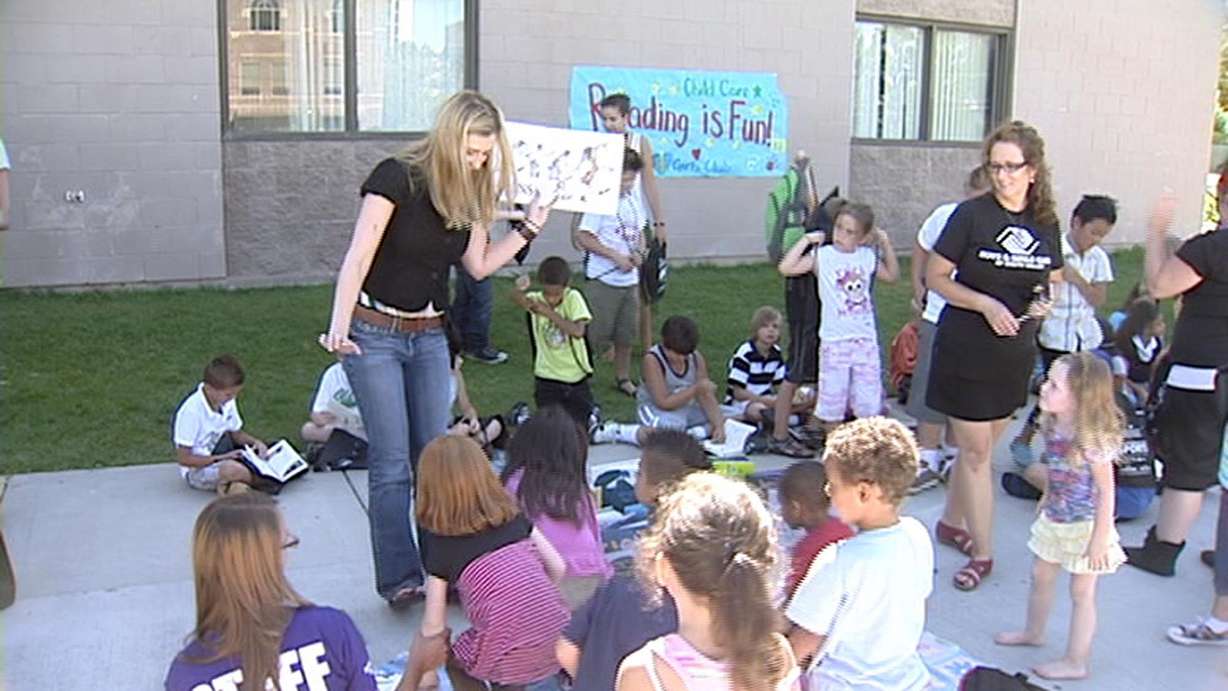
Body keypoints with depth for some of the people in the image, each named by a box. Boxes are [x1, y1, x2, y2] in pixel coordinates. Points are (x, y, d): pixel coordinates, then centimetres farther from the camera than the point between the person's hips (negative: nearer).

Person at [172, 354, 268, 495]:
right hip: (197, 470, -8)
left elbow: (236, 433, 14)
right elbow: (183, 458, -20)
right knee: (234, 470, -37)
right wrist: (221, 458, -23)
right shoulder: (191, 411, -24)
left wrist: (255, 442, -7)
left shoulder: (227, 401, -2)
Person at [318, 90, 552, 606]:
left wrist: (528, 229, 8)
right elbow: (359, 256, -19)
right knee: (392, 463, -5)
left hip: (430, 336, 6)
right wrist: (339, 326, -29)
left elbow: (479, 265, 13)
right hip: (375, 331, -6)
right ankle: (398, 578, 2)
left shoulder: (470, 192, 5)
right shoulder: (398, 177, -14)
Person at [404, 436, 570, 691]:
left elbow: (433, 626, 8)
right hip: (556, 631, 5)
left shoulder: (440, 545, 4)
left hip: (510, 650, -4)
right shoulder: (513, 514, 13)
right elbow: (557, 567, 14)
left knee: (457, 662, 26)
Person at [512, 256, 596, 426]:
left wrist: (549, 313, -30)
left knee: (584, 425, 9)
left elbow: (578, 331, -25)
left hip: (576, 375, 1)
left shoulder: (573, 297, -12)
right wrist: (519, 290, -57)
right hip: (547, 377, -1)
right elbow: (518, 299, -35)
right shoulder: (536, 300, -11)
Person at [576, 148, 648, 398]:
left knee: (626, 333, 15)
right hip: (603, 280, -7)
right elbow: (583, 238, -17)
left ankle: (623, 379, 30)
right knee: (595, 333, -3)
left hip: (630, 279, 7)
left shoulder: (633, 200, 7)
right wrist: (616, 256, -20)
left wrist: (639, 253, -3)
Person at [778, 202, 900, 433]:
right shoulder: (822, 256, -6)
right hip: (835, 341, -3)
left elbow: (892, 276, 22)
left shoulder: (868, 257, 5)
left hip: (866, 340, 3)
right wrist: (806, 240, -13)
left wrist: (886, 245, 12)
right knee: (832, 401, 6)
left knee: (868, 402, 8)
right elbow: (786, 268, -17)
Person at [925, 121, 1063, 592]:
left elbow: (1053, 282, 16)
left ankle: (952, 522, 35)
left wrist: (1045, 302, -7)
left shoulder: (1045, 223, 3)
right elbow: (935, 276, -8)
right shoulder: (972, 215, -10)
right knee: (975, 451, 0)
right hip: (966, 352, -5)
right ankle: (983, 553, 9)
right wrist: (985, 303, -20)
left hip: (1015, 353, 5)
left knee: (981, 447, 16)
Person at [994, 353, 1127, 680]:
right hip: (1054, 520, 8)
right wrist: (1046, 500, 19)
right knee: (1041, 576, 22)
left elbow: (1106, 492, -22)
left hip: (1085, 526, -8)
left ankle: (1076, 662, 21)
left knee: (1082, 592, 7)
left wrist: (1099, 539, -20)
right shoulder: (1054, 426, -6)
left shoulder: (1093, 438, -28)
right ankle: (1033, 632, 46)